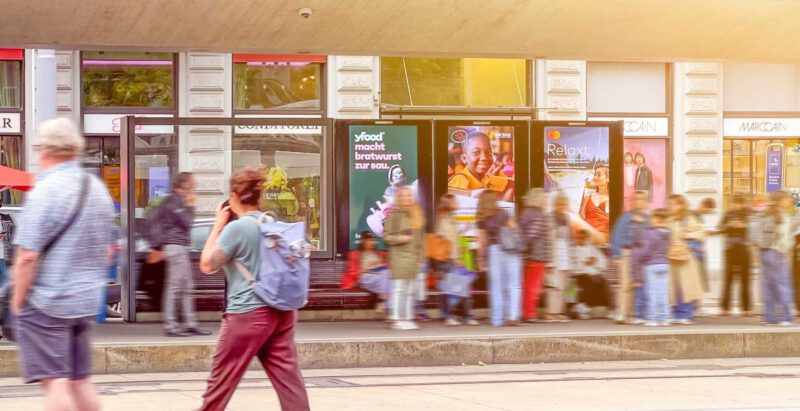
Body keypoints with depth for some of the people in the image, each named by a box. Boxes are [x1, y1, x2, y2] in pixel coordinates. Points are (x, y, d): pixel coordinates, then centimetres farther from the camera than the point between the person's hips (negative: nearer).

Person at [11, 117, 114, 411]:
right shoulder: (98, 189, 9)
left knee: (54, 382, -4)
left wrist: (17, 299, -7)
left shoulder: (46, 191, -16)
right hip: (86, 301, 7)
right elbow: (106, 251, 17)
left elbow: (28, 256, -18)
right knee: (80, 381, 14)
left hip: (46, 302, -7)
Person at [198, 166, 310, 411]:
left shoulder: (237, 228, -12)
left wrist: (218, 225, 2)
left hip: (249, 314, -7)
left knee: (222, 378, 7)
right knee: (289, 376, 3)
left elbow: (207, 265, -4)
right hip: (281, 311, 7)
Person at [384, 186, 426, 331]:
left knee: (410, 290, 7)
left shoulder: (417, 216, 14)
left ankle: (408, 319, 12)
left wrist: (421, 258, 13)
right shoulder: (394, 216, -3)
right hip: (399, 257, -6)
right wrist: (399, 238, -19)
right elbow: (386, 237, -3)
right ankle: (397, 320, -5)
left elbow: (420, 239, 16)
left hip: (414, 257, 6)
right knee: (399, 289, -7)